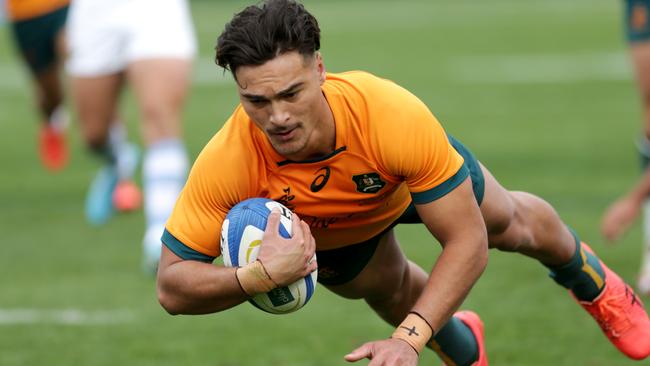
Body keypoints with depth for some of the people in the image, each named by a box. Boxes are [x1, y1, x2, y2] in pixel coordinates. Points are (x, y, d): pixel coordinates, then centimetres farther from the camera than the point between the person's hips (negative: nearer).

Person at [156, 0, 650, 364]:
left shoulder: (394, 115, -49)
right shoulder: (225, 165, -46)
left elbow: (467, 241, -40)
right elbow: (172, 287, -38)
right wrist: (258, 276, -57)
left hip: (411, 178, 0)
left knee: (511, 226, 24)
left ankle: (591, 282, 59)